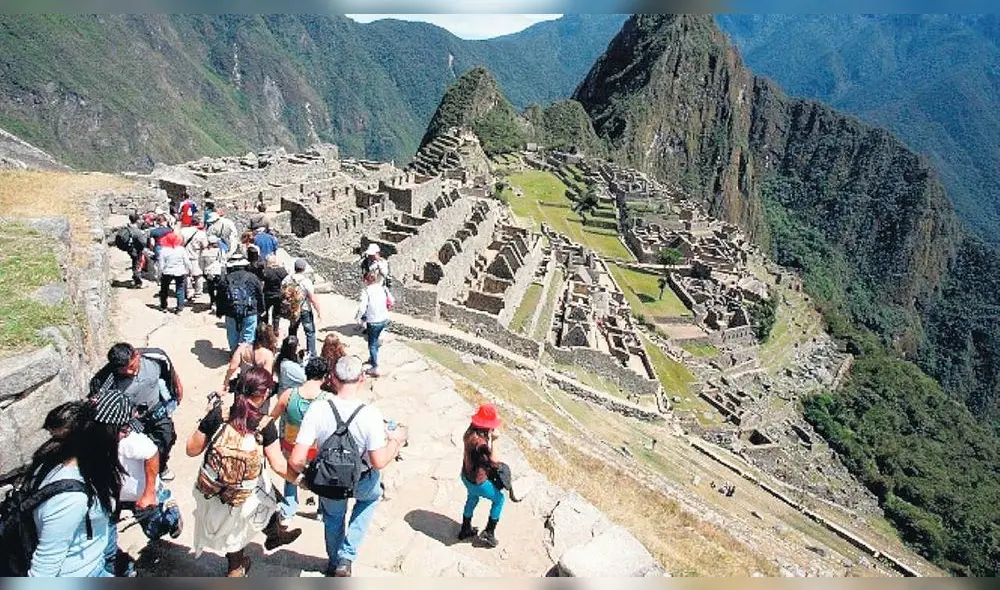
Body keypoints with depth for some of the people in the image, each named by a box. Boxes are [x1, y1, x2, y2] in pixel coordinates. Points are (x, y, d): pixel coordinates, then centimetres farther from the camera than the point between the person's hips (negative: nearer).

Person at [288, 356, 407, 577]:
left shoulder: (317, 410, -28)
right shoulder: (371, 415, -32)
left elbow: (296, 461, -25)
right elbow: (379, 462, -26)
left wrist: (303, 472, -2)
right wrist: (396, 440, -8)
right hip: (362, 482, -1)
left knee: (333, 516, 33)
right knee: (372, 496, 35)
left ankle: (334, 562, 58)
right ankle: (346, 557, 29)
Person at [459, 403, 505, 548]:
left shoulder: (471, 431, -13)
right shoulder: (480, 443, -39)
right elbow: (494, 463, -27)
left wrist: (490, 437, -14)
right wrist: (492, 441, -24)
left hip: (466, 476, 8)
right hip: (478, 482, -8)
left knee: (472, 499, 34)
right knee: (499, 499, 16)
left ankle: (465, 529, 53)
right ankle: (489, 533, 26)